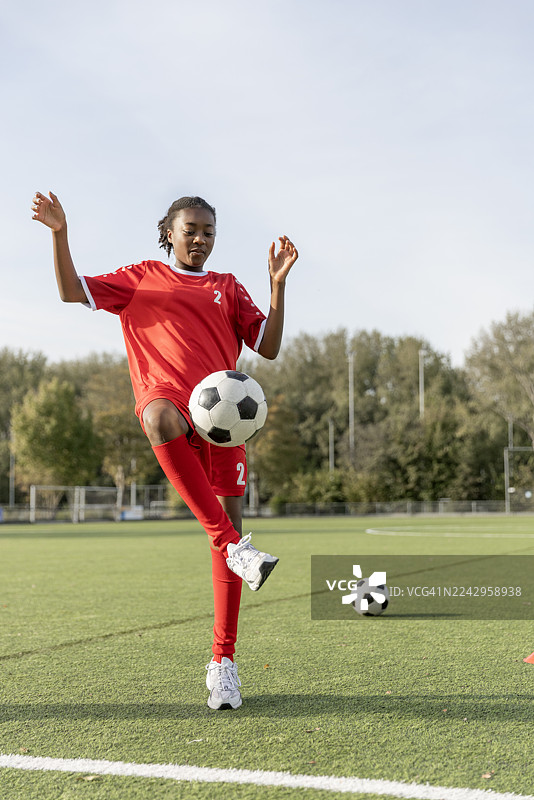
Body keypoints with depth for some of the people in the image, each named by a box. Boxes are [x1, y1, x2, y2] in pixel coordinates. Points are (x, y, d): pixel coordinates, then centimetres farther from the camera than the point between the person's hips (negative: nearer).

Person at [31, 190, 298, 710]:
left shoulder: (227, 288, 24)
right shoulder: (140, 278, 21)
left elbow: (269, 348, 15)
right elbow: (73, 291, 13)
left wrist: (278, 283, 5)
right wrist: (59, 234, 1)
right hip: (164, 393, -2)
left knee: (227, 523, -9)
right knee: (162, 417, -43)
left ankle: (222, 663, -3)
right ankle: (233, 547, -44)